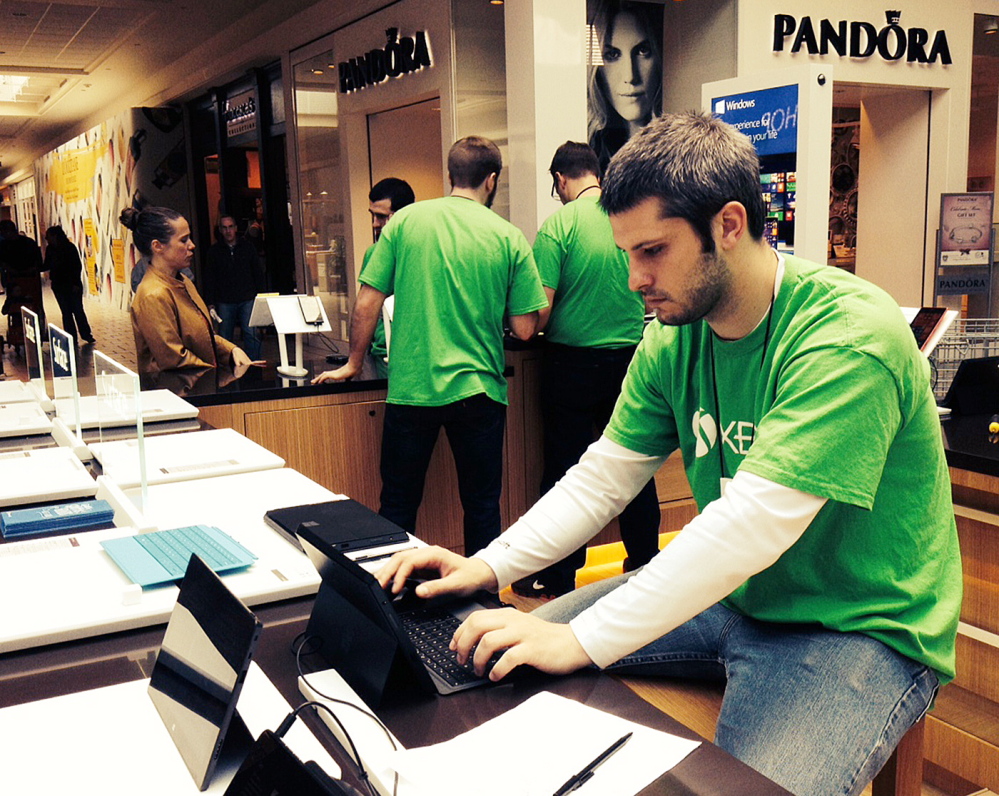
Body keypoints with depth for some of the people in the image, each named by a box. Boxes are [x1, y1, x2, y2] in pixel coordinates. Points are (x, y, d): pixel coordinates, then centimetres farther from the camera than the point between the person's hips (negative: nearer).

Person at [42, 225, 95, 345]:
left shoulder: (69, 248, -10)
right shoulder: (50, 249, 5)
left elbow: (78, 266, -9)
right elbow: (47, 266, 14)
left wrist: (76, 283, -12)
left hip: (72, 285, -5)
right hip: (58, 285, 5)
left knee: (77, 310, -2)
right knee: (66, 312, 6)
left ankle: (87, 335, 8)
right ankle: (72, 337, 10)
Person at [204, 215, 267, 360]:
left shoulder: (248, 247, 9)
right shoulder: (214, 250, 8)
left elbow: (258, 274, 11)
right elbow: (210, 279, 7)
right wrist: (210, 303, 0)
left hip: (248, 300, 0)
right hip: (224, 303, 0)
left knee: (252, 334, -8)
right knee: (224, 338, 3)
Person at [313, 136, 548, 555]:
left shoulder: (405, 221, -1)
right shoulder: (509, 237, -2)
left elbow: (367, 304, -1)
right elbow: (523, 328, -3)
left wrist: (353, 364, 12)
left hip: (410, 389, 1)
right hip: (477, 390, 0)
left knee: (397, 506, 14)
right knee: (482, 507, 14)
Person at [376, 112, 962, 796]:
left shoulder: (849, 335, -26)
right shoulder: (673, 337, -1)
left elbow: (752, 524, -32)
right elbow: (604, 477, 3)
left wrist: (584, 641, -31)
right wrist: (491, 566, -10)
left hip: (858, 629, -6)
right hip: (733, 594, 7)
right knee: (514, 652, 4)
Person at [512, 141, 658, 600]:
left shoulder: (560, 225, -13)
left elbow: (540, 312, -15)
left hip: (573, 359, -4)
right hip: (631, 353, 4)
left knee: (565, 465, 6)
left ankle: (558, 578, 16)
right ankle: (645, 561, 26)